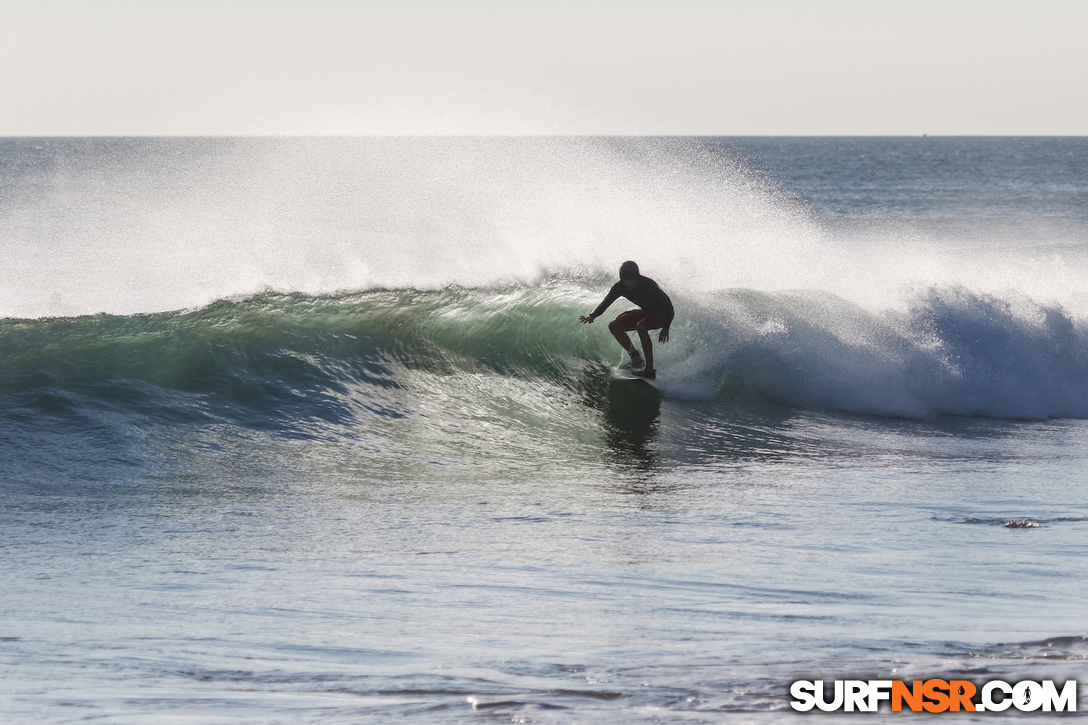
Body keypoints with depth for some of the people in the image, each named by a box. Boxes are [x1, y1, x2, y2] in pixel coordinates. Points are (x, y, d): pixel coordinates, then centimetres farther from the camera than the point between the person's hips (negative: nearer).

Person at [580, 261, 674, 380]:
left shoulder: (648, 285, -34)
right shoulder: (620, 287, -16)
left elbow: (668, 305, -29)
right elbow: (605, 303, -7)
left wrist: (665, 328, -36)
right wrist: (592, 315, -25)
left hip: (662, 313, -7)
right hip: (646, 311, 7)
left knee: (641, 326, -36)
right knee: (614, 326, -2)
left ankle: (650, 370, -33)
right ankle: (636, 358, 9)